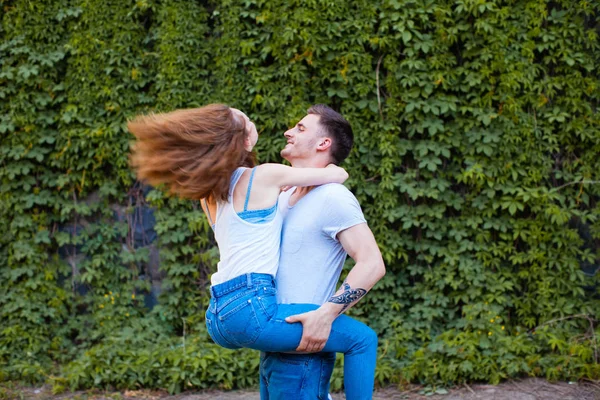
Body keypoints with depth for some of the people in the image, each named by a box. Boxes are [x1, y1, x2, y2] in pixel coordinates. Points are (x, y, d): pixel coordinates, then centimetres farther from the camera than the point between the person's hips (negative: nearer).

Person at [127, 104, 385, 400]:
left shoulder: (209, 192, 17)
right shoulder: (265, 176, -4)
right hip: (251, 308, -9)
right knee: (362, 338, -3)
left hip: (217, 318, 9)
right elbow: (338, 174, 9)